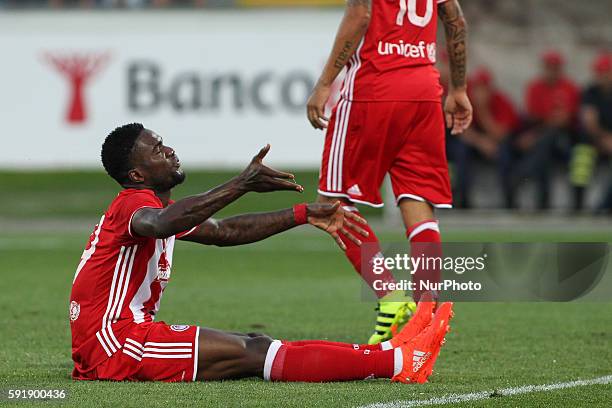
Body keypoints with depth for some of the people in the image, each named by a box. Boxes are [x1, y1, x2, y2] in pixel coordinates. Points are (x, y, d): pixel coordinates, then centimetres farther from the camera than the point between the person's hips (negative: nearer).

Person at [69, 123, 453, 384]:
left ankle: (389, 353, -3)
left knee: (254, 345, 2)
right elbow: (157, 224, -38)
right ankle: (399, 362, -18)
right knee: (252, 353, -14)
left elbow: (225, 231, 25)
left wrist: (306, 215, 20)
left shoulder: (157, 204, 20)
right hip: (112, 345, -10)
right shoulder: (133, 204, -13)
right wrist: (243, 184, -43)